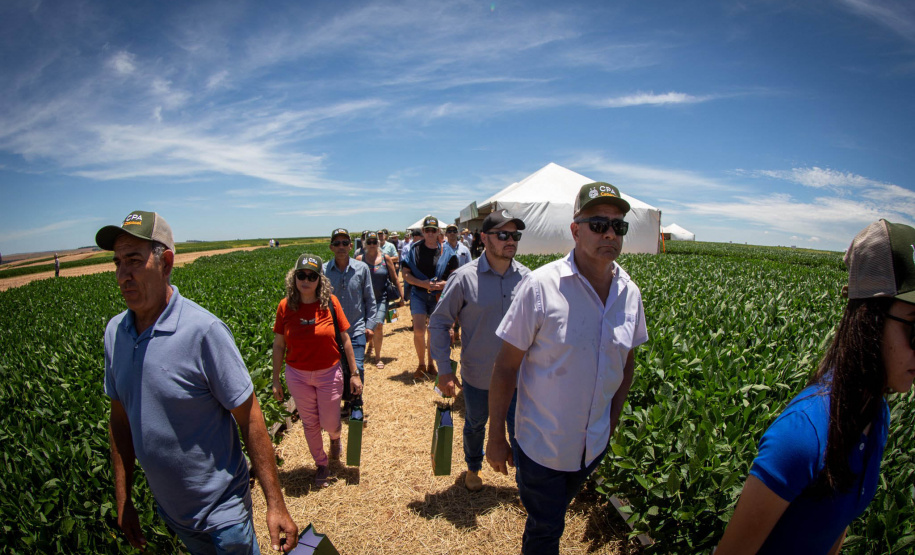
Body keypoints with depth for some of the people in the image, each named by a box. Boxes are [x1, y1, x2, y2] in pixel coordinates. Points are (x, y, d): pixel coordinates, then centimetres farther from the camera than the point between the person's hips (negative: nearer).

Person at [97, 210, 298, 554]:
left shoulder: (203, 330, -26)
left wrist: (275, 504, -19)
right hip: (168, 509, 6)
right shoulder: (114, 332, -5)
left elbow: (250, 419, -22)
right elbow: (120, 418, 6)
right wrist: (123, 500, 9)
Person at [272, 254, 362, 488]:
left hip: (329, 373, -1)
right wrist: (275, 380, 3)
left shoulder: (330, 302, -13)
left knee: (330, 423, 10)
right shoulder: (285, 306, -9)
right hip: (297, 376, 2)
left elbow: (345, 339, -6)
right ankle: (321, 464, 40)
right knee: (309, 423, 16)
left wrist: (355, 374, -5)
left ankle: (335, 437, 48)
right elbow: (278, 345, 0)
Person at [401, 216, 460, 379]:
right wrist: (423, 283, -16)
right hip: (419, 294, -1)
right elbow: (406, 274, -1)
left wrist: (444, 283, -17)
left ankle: (430, 364, 30)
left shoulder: (447, 251, 0)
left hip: (439, 296, 1)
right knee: (419, 330, -13)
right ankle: (421, 364, 9)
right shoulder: (414, 249, -1)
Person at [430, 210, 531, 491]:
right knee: (475, 426, 24)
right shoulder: (464, 277, -17)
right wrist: (444, 369, -12)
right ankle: (473, 468, 53)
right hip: (477, 376, -1)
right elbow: (438, 322, -9)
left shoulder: (526, 276, -8)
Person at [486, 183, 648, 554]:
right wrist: (496, 437, -12)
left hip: (594, 445, 5)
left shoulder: (630, 293, -7)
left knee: (555, 514, 29)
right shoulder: (541, 286, -22)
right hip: (541, 444, -5)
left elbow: (626, 363, 8)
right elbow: (506, 367, -17)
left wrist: (612, 422, 11)